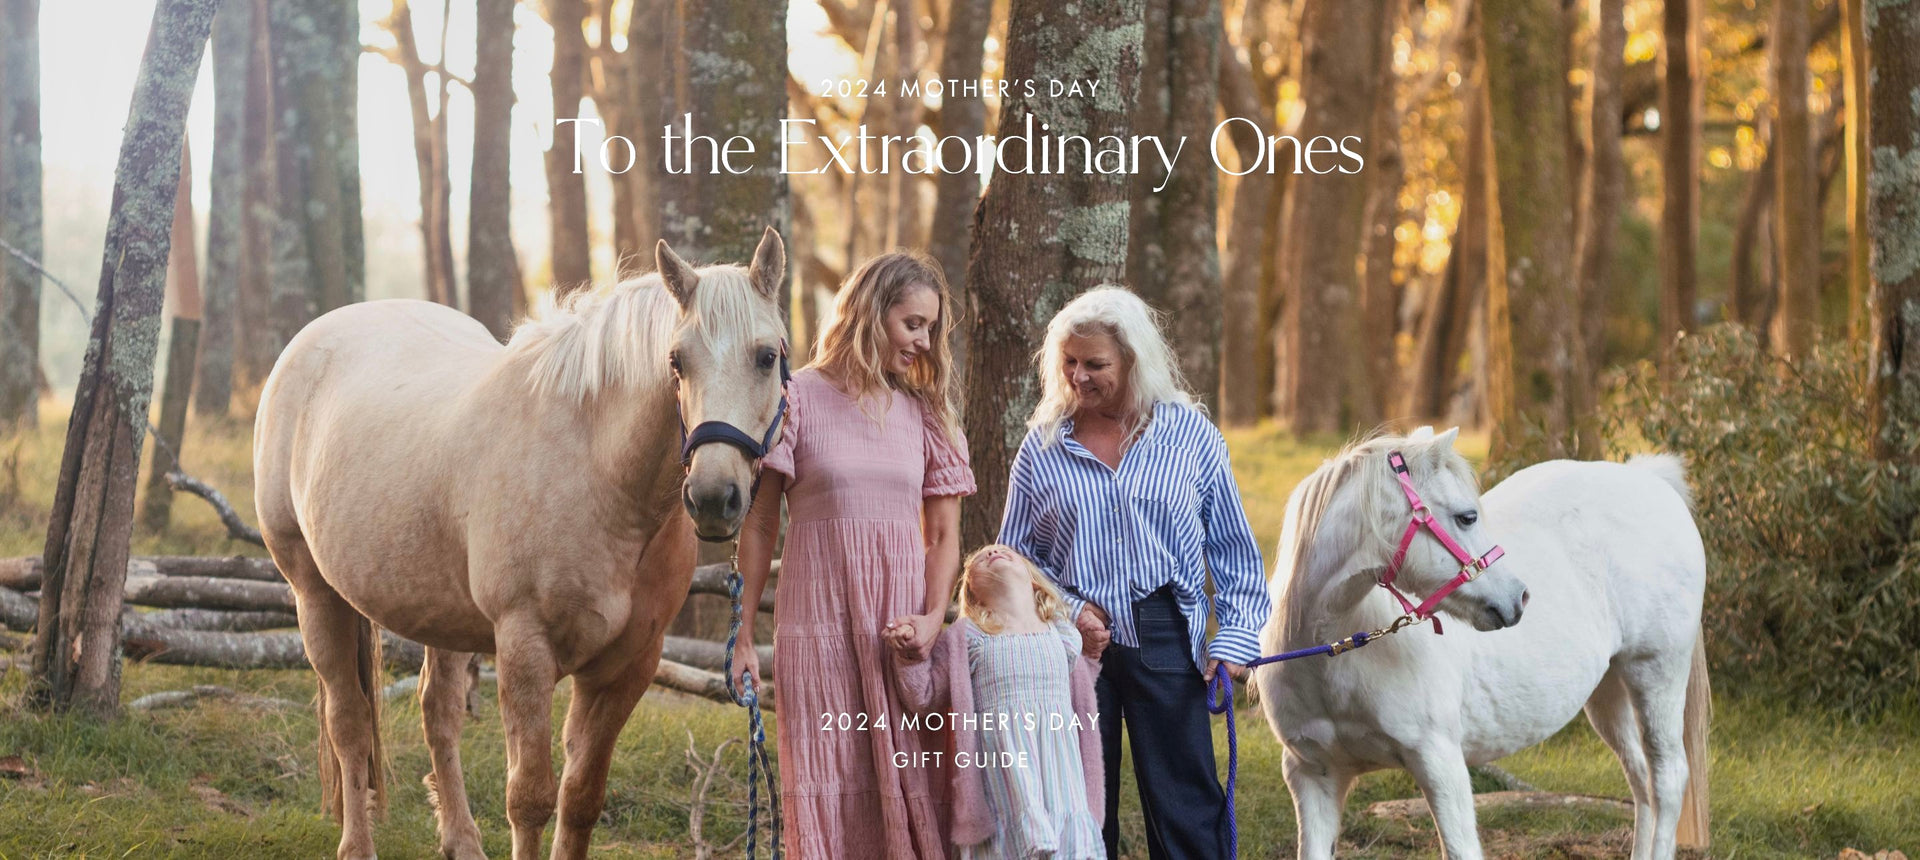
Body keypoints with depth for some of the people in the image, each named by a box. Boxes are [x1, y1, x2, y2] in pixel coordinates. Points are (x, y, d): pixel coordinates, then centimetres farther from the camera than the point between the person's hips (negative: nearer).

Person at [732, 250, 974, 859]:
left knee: (909, 787, 2)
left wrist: (933, 618, -7)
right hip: (820, 625, -3)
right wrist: (742, 635, -4)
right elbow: (760, 525, 0)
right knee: (828, 784, -2)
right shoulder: (800, 399, -1)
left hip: (901, 624, 3)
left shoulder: (926, 414, 10)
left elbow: (942, 535, 10)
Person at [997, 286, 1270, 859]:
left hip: (1165, 636, -1)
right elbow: (1015, 554, 9)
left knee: (1185, 804, -2)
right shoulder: (1044, 446, 4)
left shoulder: (1190, 435, 1)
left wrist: (1235, 636, -3)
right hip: (1077, 640, 1)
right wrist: (1066, 609, -7)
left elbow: (1233, 549, 6)